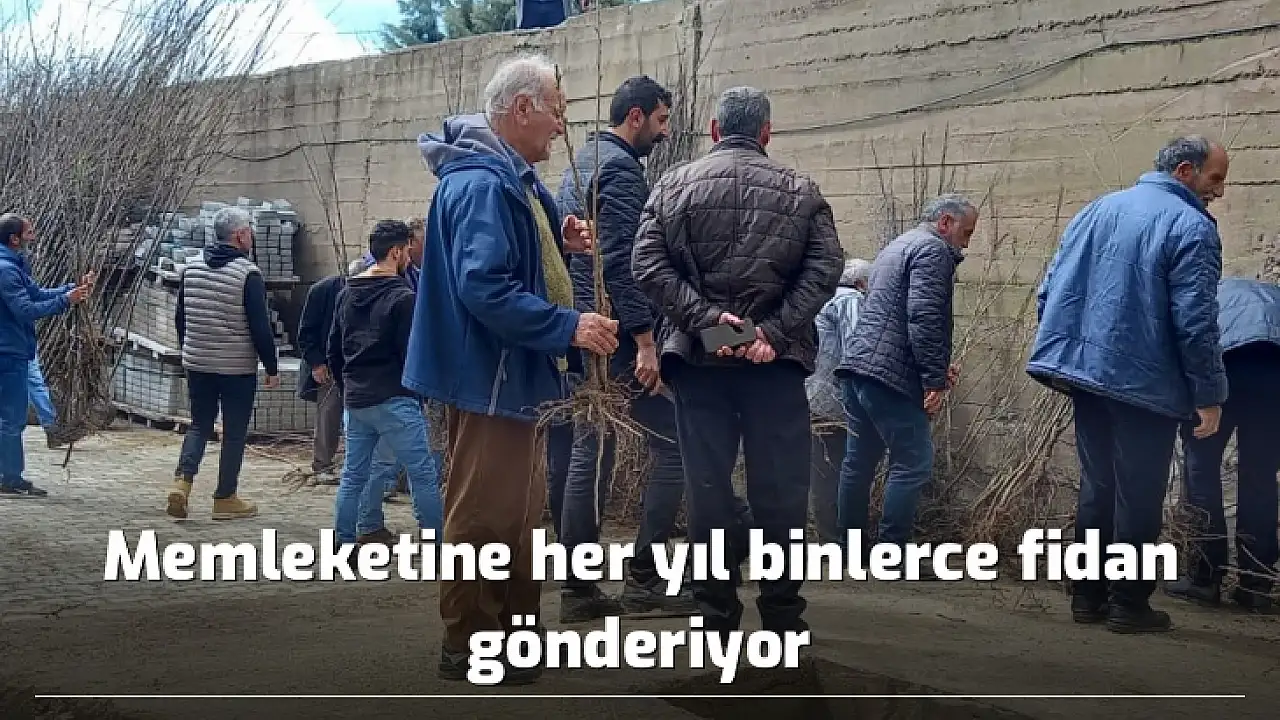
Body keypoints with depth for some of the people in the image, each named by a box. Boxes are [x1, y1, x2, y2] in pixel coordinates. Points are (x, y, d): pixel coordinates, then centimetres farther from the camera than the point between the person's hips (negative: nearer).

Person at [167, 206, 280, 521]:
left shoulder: (192, 268, 5)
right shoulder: (248, 274, -14)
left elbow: (180, 318, 13)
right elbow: (260, 327, -14)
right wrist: (272, 368, -5)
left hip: (197, 364, 5)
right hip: (238, 367, -5)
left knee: (199, 424, 16)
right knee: (235, 432, 6)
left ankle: (182, 480, -3)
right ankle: (225, 498, 12)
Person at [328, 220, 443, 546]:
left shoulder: (346, 294, 13)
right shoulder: (402, 297, -11)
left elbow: (333, 351, 17)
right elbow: (412, 354, -12)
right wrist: (419, 395, 0)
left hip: (354, 402, 8)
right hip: (393, 400, -7)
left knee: (353, 476, 11)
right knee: (424, 474, -2)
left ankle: (343, 544, 12)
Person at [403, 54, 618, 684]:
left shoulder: (511, 177, 14)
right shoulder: (482, 182, -20)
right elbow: (485, 289, -28)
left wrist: (560, 244, 5)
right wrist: (569, 326, -27)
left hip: (513, 377, 11)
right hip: (489, 376, -11)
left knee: (518, 515, 18)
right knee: (484, 516, -3)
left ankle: (514, 636, 29)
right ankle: (468, 646, 8)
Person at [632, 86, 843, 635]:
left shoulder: (674, 186, 6)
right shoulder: (800, 192, 5)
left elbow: (648, 265, -5)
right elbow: (825, 270, -5)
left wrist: (705, 318, -9)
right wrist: (775, 331, -9)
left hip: (697, 357, 1)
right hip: (777, 362, -1)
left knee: (707, 487, 6)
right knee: (780, 488, 5)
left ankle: (715, 614, 12)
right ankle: (782, 615, 10)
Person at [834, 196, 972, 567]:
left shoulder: (897, 246, 26)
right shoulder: (933, 249, -6)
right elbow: (924, 318, -18)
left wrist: (934, 369, 24)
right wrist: (935, 378, -17)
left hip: (855, 366, 10)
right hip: (889, 374, -10)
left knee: (860, 459, 15)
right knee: (914, 463, -7)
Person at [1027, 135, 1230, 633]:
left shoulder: (1097, 210, 12)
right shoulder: (1191, 227, -10)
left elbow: (1049, 292, 13)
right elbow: (1195, 320, -16)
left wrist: (1063, 356, 21)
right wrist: (1209, 395, -10)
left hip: (1085, 372, 7)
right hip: (1144, 383, -7)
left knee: (1096, 487, 15)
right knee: (1138, 495, 2)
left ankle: (1087, 596, 20)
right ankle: (1128, 605, 8)